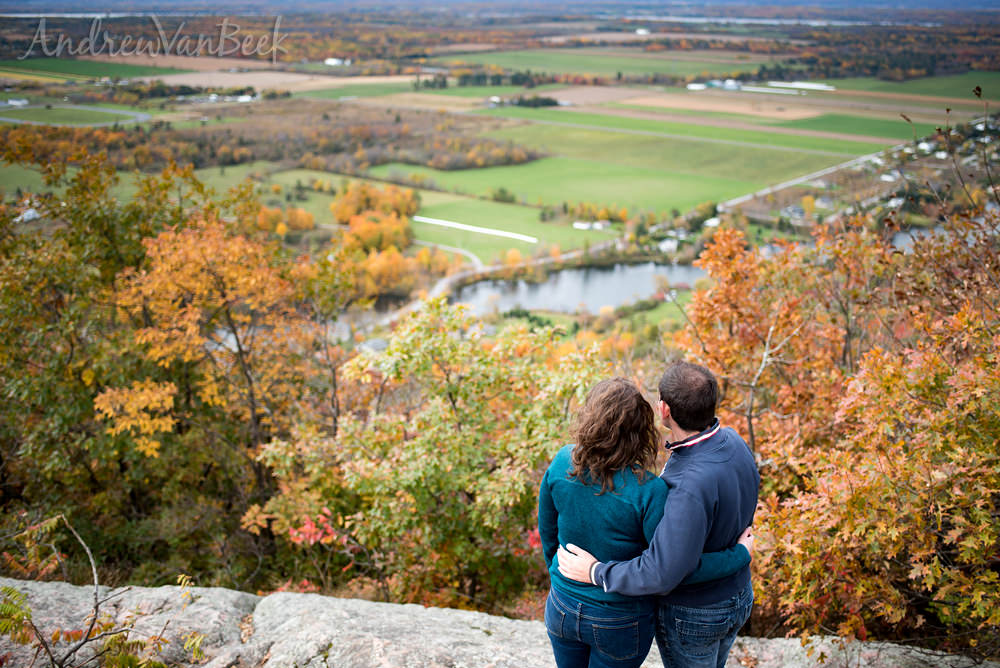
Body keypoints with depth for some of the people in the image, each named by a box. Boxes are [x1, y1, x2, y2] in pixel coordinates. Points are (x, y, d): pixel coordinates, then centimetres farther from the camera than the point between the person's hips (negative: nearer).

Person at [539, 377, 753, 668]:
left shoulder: (562, 464, -16)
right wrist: (741, 555, -9)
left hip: (563, 609, 3)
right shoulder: (647, 491, -29)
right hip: (620, 622, -3)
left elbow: (547, 531, -1)